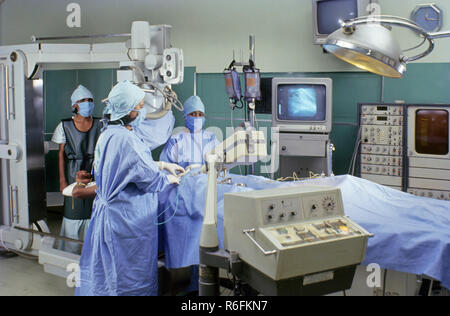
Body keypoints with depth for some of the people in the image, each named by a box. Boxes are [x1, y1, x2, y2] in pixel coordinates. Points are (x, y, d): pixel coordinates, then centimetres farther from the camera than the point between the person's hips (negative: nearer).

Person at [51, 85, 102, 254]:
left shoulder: (99, 125, 3)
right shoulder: (65, 126, -1)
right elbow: (61, 154, 1)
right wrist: (62, 180, -3)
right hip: (74, 175, -2)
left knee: (93, 211, 4)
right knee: (74, 211, 0)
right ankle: (70, 253, 13)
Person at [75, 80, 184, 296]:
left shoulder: (109, 133, 8)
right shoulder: (125, 139, -23)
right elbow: (148, 177, -19)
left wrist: (163, 165, 21)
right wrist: (169, 179, 1)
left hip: (110, 210, 10)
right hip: (129, 216, -10)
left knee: (109, 267, 17)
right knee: (131, 271, 4)